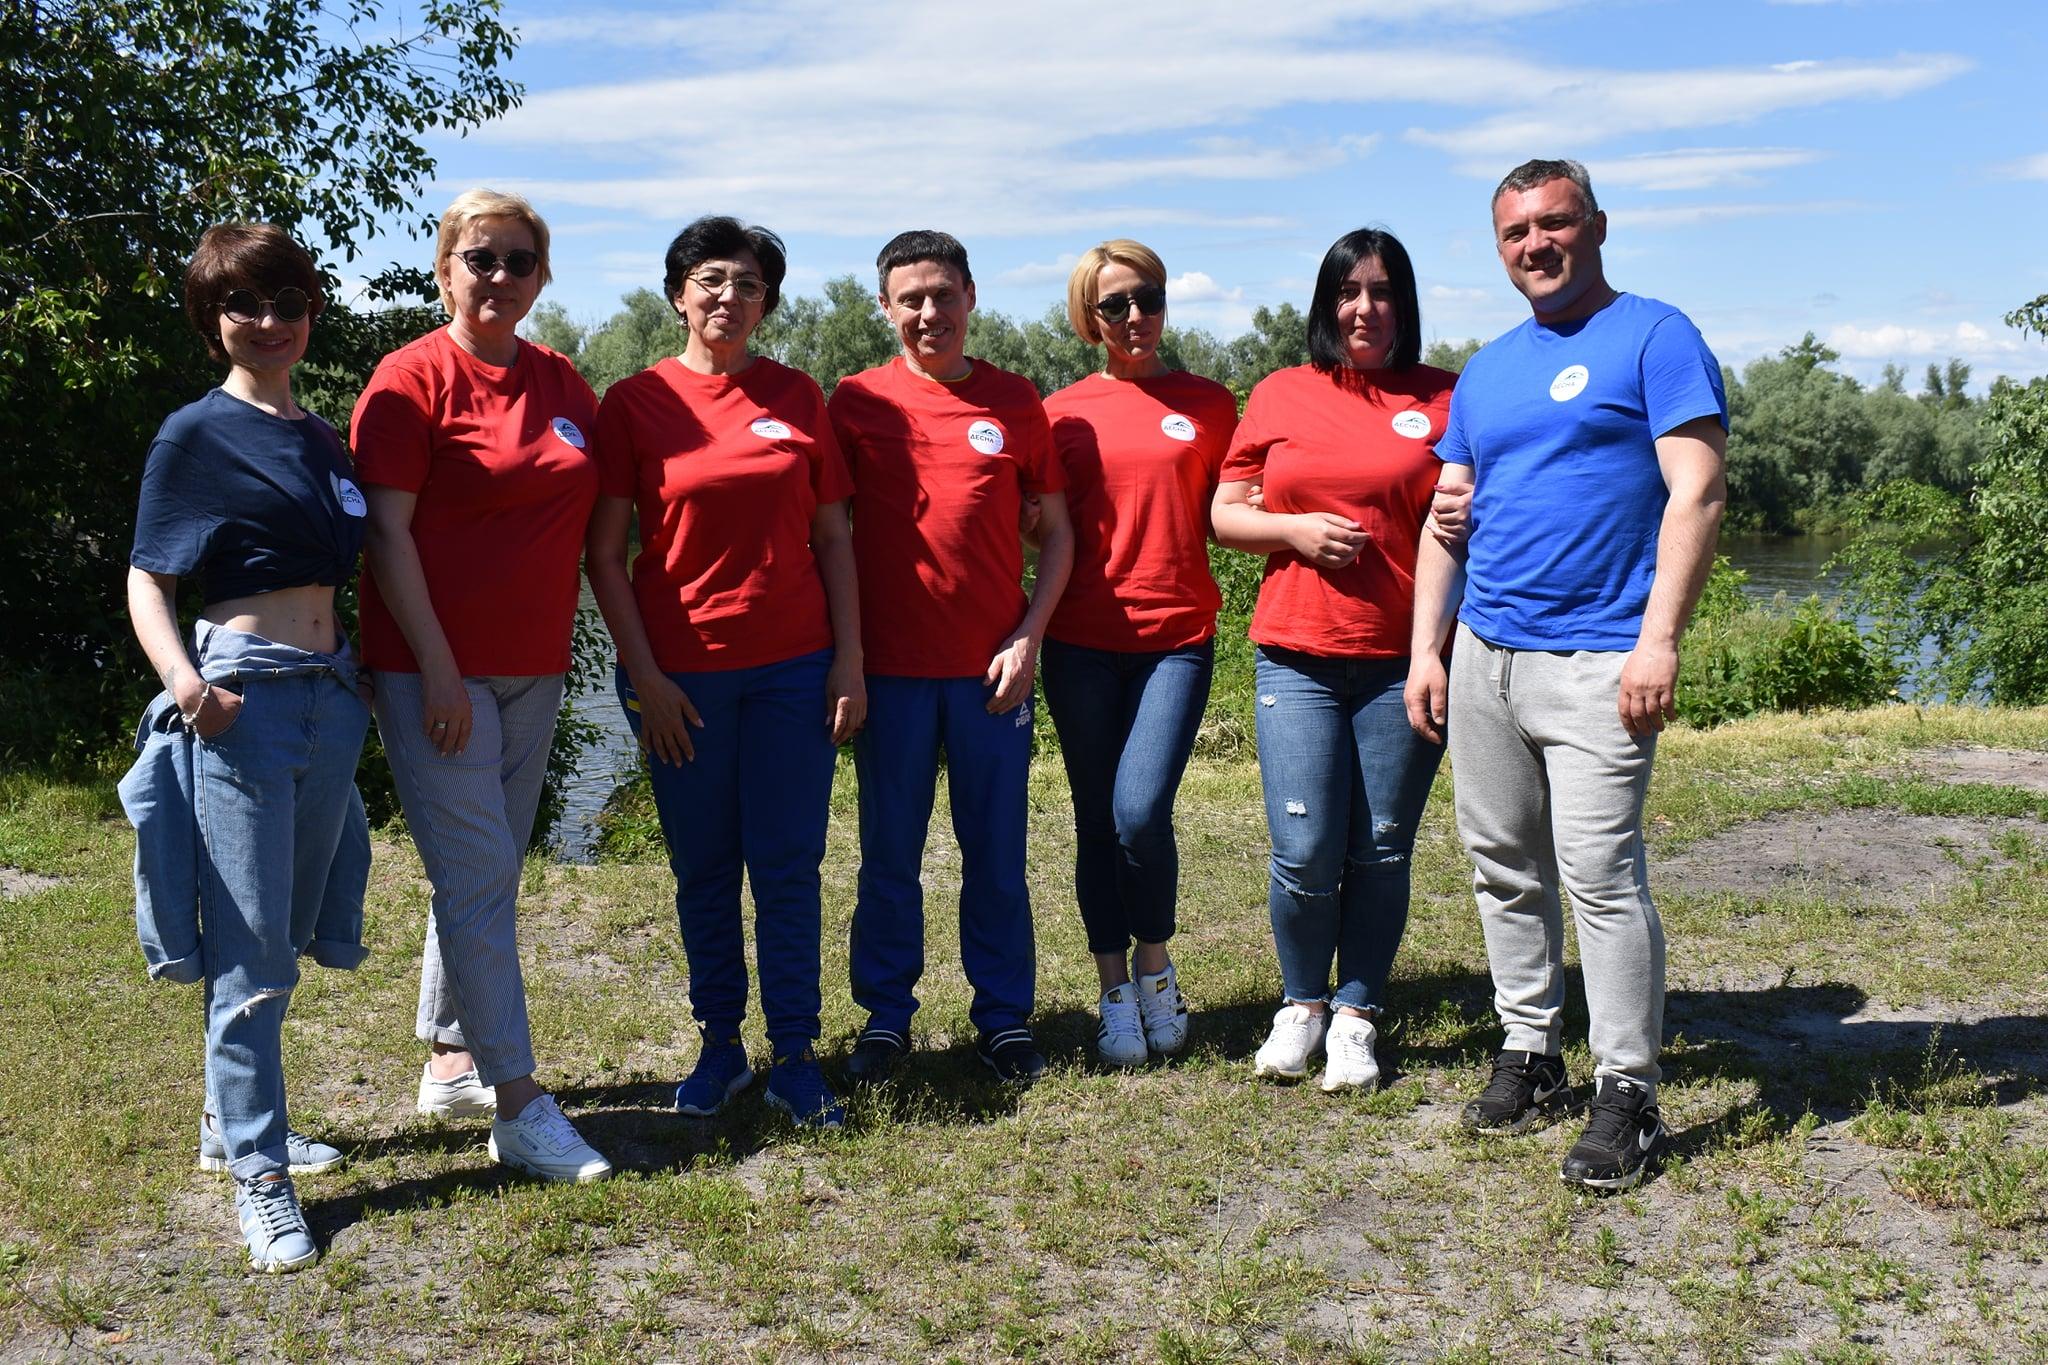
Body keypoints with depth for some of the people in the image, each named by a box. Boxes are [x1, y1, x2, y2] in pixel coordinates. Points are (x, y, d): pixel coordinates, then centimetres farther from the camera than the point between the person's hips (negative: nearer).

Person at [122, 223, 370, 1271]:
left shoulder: (324, 438, 15)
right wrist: (180, 676, -23)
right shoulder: (195, 436, -3)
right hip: (240, 700, -7)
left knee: (287, 941, 15)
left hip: (330, 699, 7)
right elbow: (146, 578, -5)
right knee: (248, 949, -5)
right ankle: (258, 1177, 3)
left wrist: (372, 678, 12)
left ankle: (233, 1118, 32)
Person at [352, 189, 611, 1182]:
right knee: (480, 878, -6)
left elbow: (590, 522, 16)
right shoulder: (412, 379, -8)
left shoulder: (563, 384, 10)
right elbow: (387, 533, -12)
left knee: (486, 875, 15)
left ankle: (449, 1061, 30)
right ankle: (518, 1109, -1)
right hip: (437, 670, -6)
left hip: (533, 670, 6)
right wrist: (437, 669, -17)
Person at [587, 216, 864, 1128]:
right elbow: (605, 553, -1)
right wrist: (644, 675, -7)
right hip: (683, 672, -1)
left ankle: (795, 1057, 11)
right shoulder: (636, 401, 0)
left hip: (794, 666, 1)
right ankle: (720, 1046, 21)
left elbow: (833, 537, 8)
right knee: (704, 870, 8)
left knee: (788, 865, 2)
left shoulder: (798, 397, 6)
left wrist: (849, 659, 0)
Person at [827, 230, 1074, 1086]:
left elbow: (1057, 529, 7)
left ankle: (1005, 1018, 20)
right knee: (889, 855, 8)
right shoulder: (856, 401, 2)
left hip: (992, 667, 1)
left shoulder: (1015, 401, 4)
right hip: (891, 668, 0)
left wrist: (1029, 636, -4)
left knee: (996, 853, 8)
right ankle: (885, 1016, 22)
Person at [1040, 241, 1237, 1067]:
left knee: (1141, 810, -15)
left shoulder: (1208, 404, 7)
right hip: (1084, 643, 1)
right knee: (1097, 822, 6)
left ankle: (1155, 964, 12)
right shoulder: (1064, 412, 7)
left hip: (1177, 637, -1)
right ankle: (1115, 992, 22)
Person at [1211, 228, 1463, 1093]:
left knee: (1381, 850, 4)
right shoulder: (1280, 396, 10)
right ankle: (1301, 1006, 21)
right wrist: (1297, 529, -7)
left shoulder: (1445, 400, 7)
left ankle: (1356, 1016, 20)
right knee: (1304, 851, -3)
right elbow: (1224, 514, 11)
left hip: (1405, 658, 0)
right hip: (1297, 656, 0)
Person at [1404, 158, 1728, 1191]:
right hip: (1482, 656, 7)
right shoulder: (1486, 370, 18)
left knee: (1601, 873, -9)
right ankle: (1528, 1053, 23)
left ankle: (1627, 1094, 0)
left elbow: (1696, 494, -10)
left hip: (1594, 661, -6)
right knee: (1504, 868, 10)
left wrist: (1658, 640, -19)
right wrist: (1425, 650, 11)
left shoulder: (1654, 337, -1)